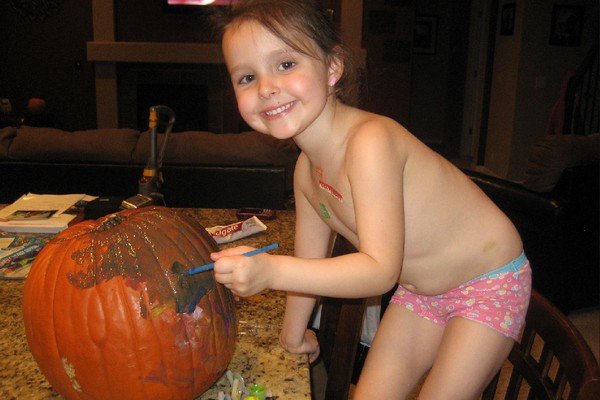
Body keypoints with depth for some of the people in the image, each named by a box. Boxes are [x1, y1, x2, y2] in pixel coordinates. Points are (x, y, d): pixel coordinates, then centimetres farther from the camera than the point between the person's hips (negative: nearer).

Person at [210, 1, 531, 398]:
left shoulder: (370, 141, -32)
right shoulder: (306, 170, -6)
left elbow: (381, 270, -34)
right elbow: (310, 260, 6)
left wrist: (271, 271, -41)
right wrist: (294, 335, 15)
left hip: (489, 285, -6)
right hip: (419, 289, 7)